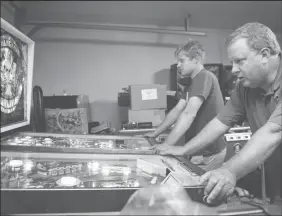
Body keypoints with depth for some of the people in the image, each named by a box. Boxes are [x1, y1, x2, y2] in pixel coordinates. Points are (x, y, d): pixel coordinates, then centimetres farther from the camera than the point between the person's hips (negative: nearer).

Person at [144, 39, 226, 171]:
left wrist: (167, 144, -32)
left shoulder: (205, 77, -18)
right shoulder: (192, 82, 13)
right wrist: (155, 133, 10)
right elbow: (177, 110, 12)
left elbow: (189, 113, -28)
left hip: (208, 153, -9)